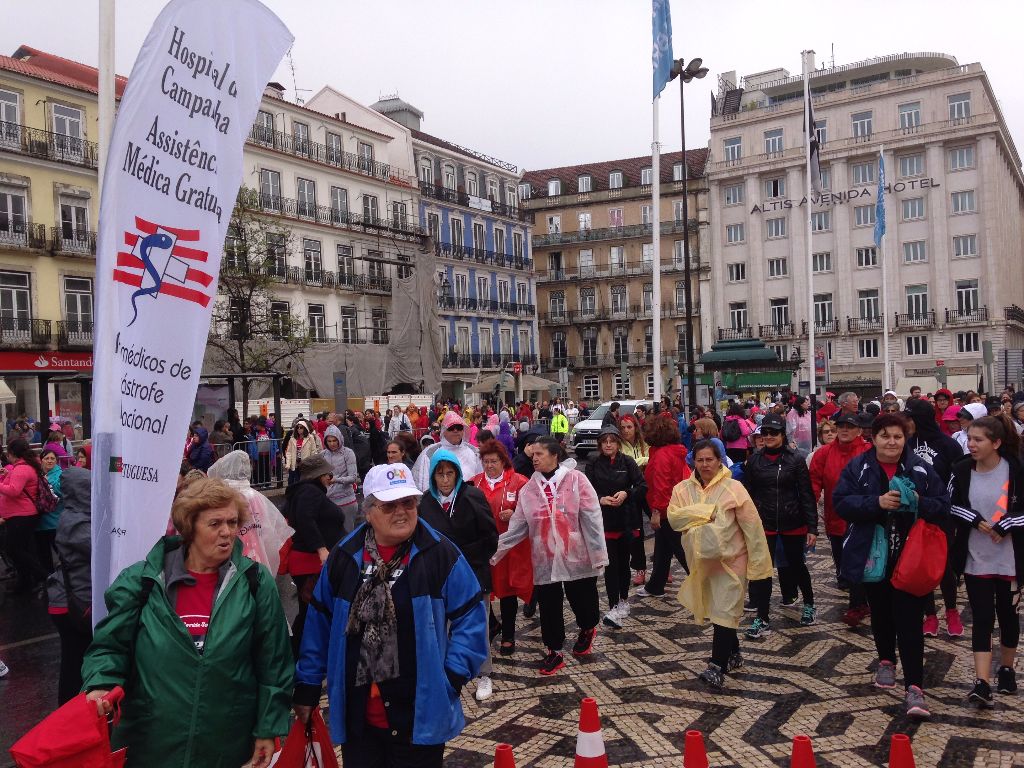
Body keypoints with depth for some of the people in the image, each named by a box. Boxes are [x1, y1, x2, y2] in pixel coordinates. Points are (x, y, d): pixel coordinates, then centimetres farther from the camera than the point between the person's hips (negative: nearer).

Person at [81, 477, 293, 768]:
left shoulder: (257, 583, -5)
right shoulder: (143, 580, -4)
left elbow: (272, 663, -1)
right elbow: (111, 645, 2)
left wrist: (268, 730, -1)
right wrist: (101, 685, -17)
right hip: (149, 744, 1)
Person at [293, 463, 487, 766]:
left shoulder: (441, 554, -8)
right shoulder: (344, 557, 1)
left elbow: (470, 619, -5)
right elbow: (320, 624, 7)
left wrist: (451, 678, -12)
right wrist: (307, 687, 9)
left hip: (420, 718, -2)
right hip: (357, 717, 3)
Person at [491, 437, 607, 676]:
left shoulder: (576, 479, -10)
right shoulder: (529, 488, 2)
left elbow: (592, 518, -10)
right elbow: (517, 527, 5)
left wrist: (599, 554, -12)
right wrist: (494, 551, 0)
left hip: (577, 556, -3)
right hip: (545, 559, 3)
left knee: (581, 599, 10)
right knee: (549, 606, 9)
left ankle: (588, 629, 44)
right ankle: (555, 651, 29)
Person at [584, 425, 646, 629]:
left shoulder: (627, 462, -1)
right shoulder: (593, 466, 1)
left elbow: (642, 487, -3)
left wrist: (626, 493, -19)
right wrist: (600, 499, -19)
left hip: (626, 520, 1)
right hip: (604, 521, -1)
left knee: (624, 561, 12)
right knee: (611, 564, -4)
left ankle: (624, 600, 32)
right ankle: (614, 607, -2)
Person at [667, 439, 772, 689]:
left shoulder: (733, 488, -11)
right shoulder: (683, 489, 1)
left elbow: (751, 526, -10)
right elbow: (673, 517, -11)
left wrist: (758, 562, -11)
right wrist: (705, 512, -20)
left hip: (730, 559, -5)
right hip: (701, 560, 5)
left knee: (724, 611, -9)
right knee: (712, 609, 15)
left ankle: (717, 668, -7)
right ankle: (733, 655, 34)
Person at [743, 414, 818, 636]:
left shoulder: (796, 460, -6)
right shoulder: (754, 460, 0)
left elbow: (806, 495, -6)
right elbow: (748, 495, 4)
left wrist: (812, 527, -9)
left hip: (793, 524, -1)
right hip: (764, 525, 1)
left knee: (796, 566, 17)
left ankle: (809, 605, 42)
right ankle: (762, 620, 10)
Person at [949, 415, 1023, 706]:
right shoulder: (962, 470, -3)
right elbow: (951, 505, 2)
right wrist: (978, 521, -12)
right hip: (975, 557, 1)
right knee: (982, 617, -1)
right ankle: (982, 683, -5)